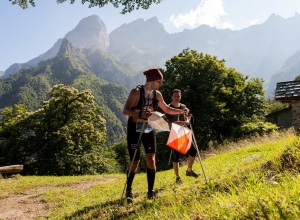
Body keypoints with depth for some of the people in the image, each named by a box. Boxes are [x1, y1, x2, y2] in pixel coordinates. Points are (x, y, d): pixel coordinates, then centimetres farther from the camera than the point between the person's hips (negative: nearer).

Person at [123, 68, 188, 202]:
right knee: (135, 162, 0)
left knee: (151, 159, -6)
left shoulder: (157, 94, 2)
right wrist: (140, 113, -37)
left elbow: (167, 109, 15)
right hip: (135, 131, -4)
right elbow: (125, 111, -20)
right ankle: (128, 190, 22)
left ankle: (151, 191, 7)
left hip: (149, 131, 4)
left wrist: (181, 111, 0)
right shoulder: (136, 92, -14)